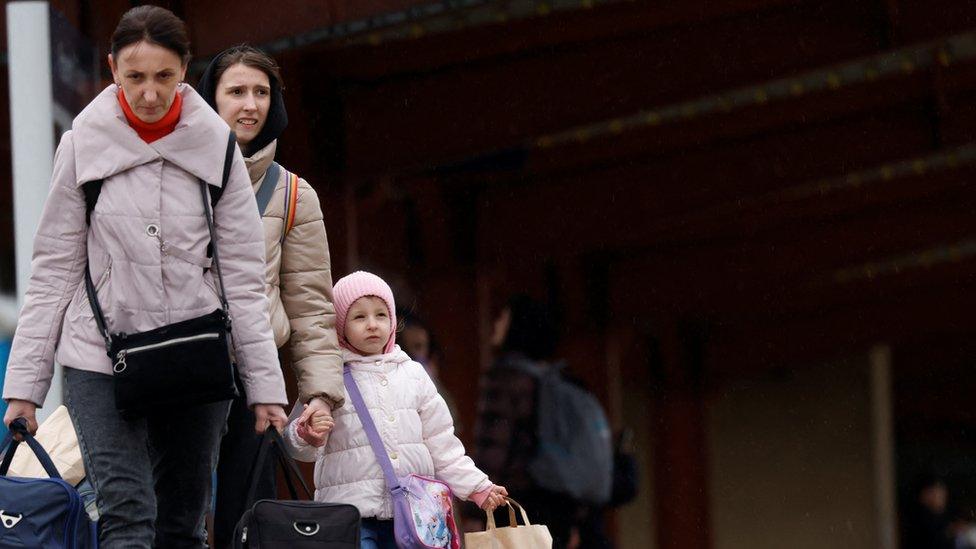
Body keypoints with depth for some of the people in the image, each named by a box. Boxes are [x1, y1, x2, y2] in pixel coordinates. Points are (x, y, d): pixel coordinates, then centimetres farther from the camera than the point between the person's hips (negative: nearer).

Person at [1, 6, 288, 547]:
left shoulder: (214, 146, 2)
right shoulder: (83, 144, -1)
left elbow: (242, 274, 3)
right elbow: (53, 269, 3)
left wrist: (264, 383, -1)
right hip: (100, 360, -2)